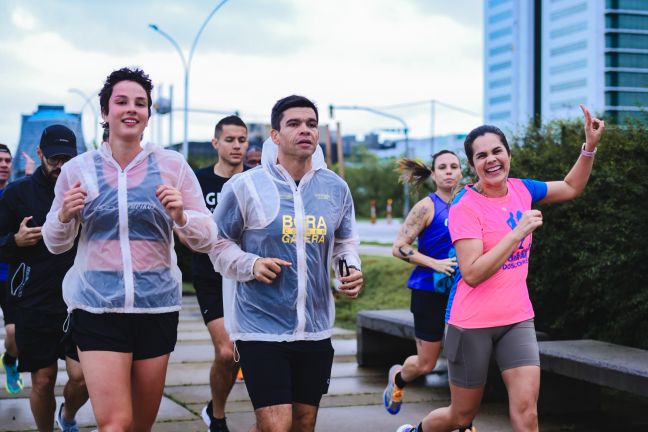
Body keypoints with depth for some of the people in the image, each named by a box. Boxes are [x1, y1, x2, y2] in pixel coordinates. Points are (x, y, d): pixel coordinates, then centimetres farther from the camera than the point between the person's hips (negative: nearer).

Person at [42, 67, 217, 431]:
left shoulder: (172, 165, 0)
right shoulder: (78, 169, 2)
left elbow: (207, 240, 0)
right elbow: (56, 244, 9)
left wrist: (181, 217, -19)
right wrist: (64, 216, -11)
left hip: (157, 308, 1)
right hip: (97, 309, -1)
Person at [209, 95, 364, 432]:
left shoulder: (336, 189, 5)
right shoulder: (245, 186, -8)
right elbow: (218, 242, 0)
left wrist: (351, 269, -1)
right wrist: (250, 265, -17)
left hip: (316, 329, 5)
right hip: (261, 327, -5)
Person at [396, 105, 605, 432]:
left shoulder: (520, 190, 1)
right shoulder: (465, 208, -16)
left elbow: (571, 187, 19)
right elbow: (472, 274, -25)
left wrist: (590, 146, 5)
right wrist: (518, 232, -26)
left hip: (517, 320, 4)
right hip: (473, 324, -4)